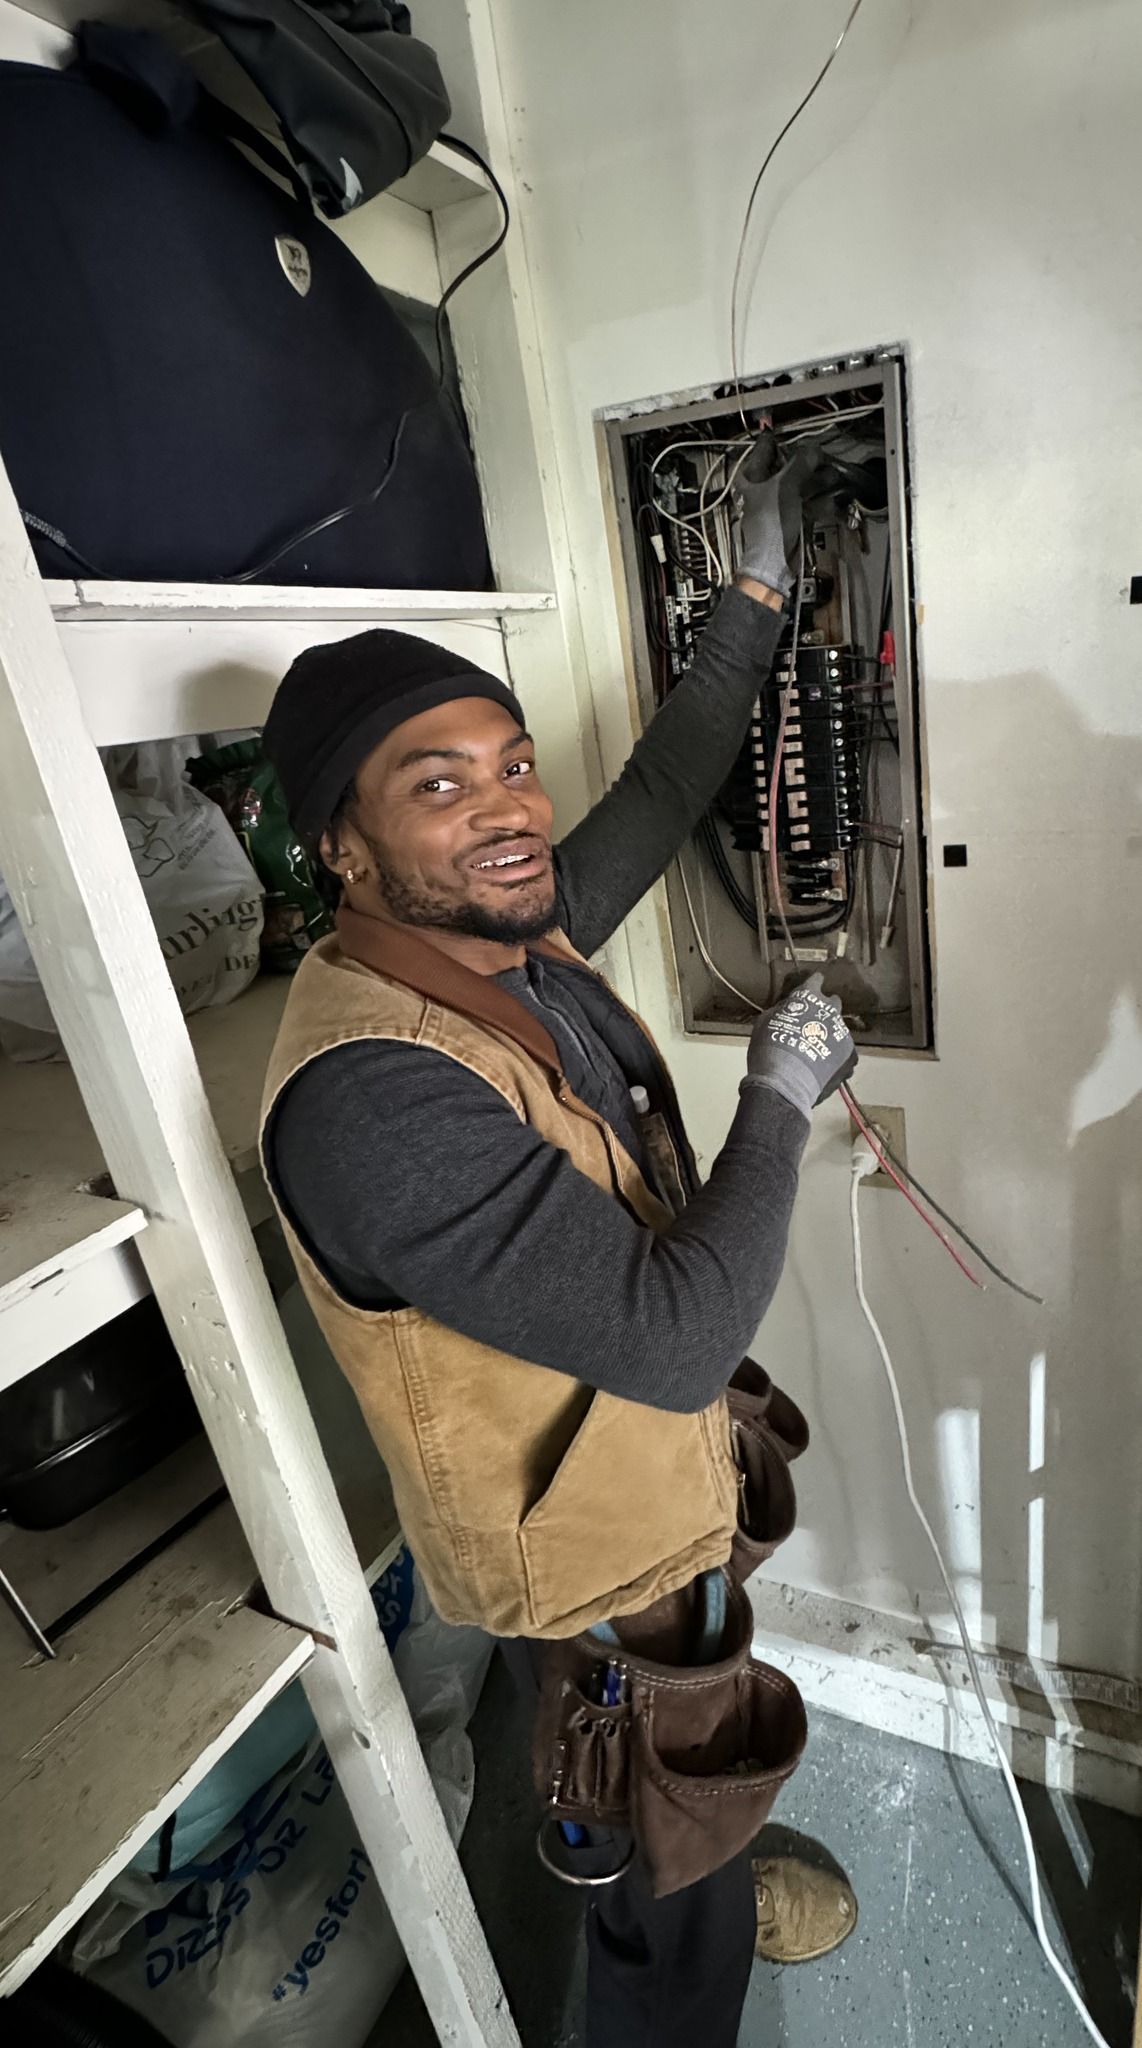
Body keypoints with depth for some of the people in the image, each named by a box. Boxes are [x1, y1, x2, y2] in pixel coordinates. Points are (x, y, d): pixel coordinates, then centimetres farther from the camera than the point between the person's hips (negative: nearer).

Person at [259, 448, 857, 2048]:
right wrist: (780, 1095, -24)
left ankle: (721, 1893, 69)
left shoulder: (512, 938, -10)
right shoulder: (374, 1093, -37)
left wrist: (758, 597, 11)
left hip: (665, 1477, 9)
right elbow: (677, 1336, -37)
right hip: (594, 1563, -8)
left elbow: (661, 793, 6)